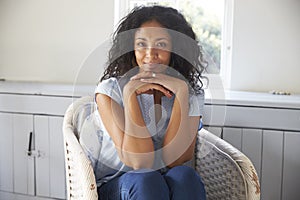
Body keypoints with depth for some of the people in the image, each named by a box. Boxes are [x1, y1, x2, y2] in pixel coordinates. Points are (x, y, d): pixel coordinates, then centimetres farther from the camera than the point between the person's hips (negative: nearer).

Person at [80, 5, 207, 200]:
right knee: (146, 180, -34)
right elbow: (139, 162, -22)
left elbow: (173, 159, -17)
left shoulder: (191, 94, -4)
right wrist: (129, 93, -25)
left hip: (165, 182, 3)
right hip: (112, 184, -2)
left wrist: (181, 92, -22)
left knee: (185, 175, -29)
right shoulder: (111, 90, -13)